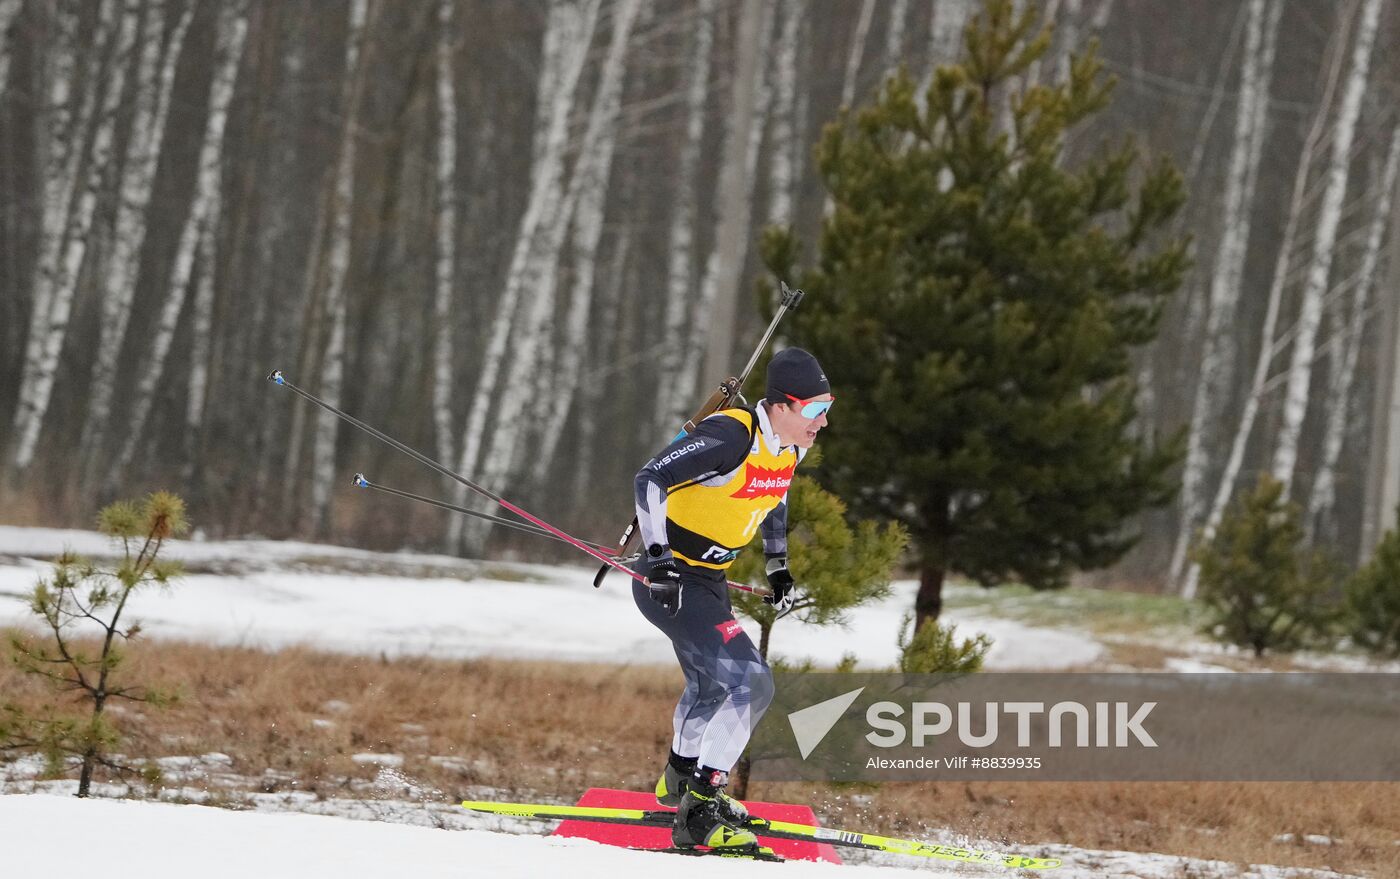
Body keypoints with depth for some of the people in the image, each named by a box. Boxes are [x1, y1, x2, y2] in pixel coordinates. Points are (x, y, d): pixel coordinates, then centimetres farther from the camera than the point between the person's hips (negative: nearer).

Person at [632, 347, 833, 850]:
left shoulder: (791, 446, 0)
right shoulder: (731, 437, -27)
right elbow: (651, 479, -28)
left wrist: (777, 566, 22)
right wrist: (658, 556, -33)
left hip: (709, 580, 10)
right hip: (669, 580, -10)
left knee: (712, 683, 31)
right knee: (750, 683, -21)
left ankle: (680, 781, 57)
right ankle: (699, 811, -17)